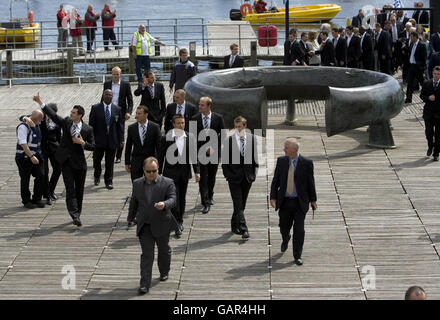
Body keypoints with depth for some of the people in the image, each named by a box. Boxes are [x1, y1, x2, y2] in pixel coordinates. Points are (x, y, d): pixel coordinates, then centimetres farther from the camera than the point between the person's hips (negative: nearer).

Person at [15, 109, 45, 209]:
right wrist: (31, 156, -28)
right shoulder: (23, 127, -19)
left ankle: (37, 199, 12)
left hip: (36, 156, 7)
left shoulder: (36, 125, 8)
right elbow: (23, 143, -25)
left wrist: (39, 155, 23)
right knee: (25, 180, 3)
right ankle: (26, 201, 15)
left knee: (41, 176, 0)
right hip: (24, 157, -7)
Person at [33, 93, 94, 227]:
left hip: (79, 162, 0)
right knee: (70, 189, -9)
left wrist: (83, 143, -17)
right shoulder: (66, 122, 2)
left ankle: (77, 214, 21)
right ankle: (75, 214, -16)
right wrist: (40, 102, -10)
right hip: (66, 161, 0)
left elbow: (92, 146, 2)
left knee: (79, 189, 8)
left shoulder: (88, 129, -3)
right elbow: (53, 115, -3)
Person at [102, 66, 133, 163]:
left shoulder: (126, 84, 0)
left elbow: (130, 100, 0)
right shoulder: (107, 84, 7)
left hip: (121, 113, -1)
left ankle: (118, 156, 12)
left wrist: (128, 112, -12)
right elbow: (103, 99, 12)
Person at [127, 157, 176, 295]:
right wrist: (130, 218, 27)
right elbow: (134, 202, 18)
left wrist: (164, 204, -39)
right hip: (144, 225, 1)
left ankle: (164, 272, 44)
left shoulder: (167, 183, -7)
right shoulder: (137, 183, 5)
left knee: (164, 250, 18)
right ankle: (145, 284, -9)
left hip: (161, 225, -1)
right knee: (147, 254, -5)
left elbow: (173, 199, -17)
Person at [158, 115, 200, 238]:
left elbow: (194, 155, 7)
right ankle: (177, 224, -7)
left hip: (184, 172, 3)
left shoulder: (190, 138, 3)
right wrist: (159, 173, 0)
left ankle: (180, 221, 27)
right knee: (174, 198, -9)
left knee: (182, 198, 13)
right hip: (171, 171, -3)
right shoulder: (166, 138, -4)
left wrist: (197, 172, 2)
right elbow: (161, 157, 0)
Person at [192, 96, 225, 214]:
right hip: (201, 152, -1)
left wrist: (213, 147, -10)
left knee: (212, 176, 15)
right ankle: (206, 203, -9)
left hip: (214, 152, 1)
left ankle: (210, 196, 39)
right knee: (203, 177, -8)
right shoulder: (195, 119, -3)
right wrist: (204, 148, -11)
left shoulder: (218, 118, -3)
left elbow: (222, 135, -1)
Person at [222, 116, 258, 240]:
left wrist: (254, 173, 5)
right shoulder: (230, 140, -7)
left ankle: (235, 225, 30)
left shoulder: (252, 138, 2)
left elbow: (255, 156, 9)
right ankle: (243, 229, -10)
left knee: (242, 204, 14)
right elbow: (225, 159, -1)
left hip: (247, 176, 3)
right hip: (234, 176, -3)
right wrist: (227, 174, -6)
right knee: (238, 204, -8)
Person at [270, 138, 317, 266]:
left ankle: (297, 256, 8)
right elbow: (275, 181, 5)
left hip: (300, 203, -3)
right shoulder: (281, 161, 1)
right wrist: (273, 197, -3)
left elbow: (310, 182, 0)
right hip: (284, 201, 3)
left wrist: (313, 200, 4)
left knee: (299, 230, -3)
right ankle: (286, 239, 47)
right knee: (284, 227, 12)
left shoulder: (306, 163, -7)